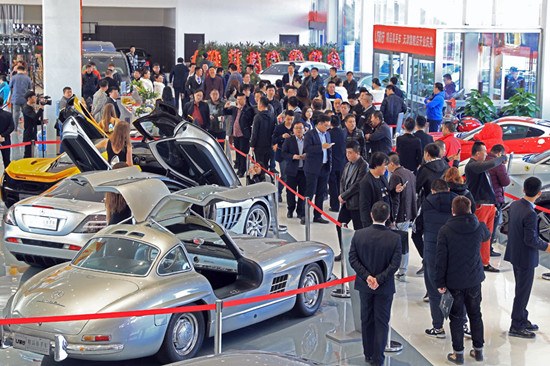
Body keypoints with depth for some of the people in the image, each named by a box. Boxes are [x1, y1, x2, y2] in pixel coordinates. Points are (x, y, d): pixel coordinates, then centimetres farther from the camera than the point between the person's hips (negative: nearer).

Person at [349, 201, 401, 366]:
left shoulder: (359, 234, -10)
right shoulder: (394, 238, -14)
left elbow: (353, 259, -11)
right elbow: (395, 264, -18)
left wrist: (367, 277, -12)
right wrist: (379, 279, -15)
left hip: (365, 285, 2)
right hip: (385, 287, -2)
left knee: (367, 320, 16)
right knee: (382, 322, 8)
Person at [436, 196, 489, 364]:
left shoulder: (445, 231, -14)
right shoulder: (479, 227, -5)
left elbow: (441, 258, -13)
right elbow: (487, 236, 21)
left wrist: (440, 282, -6)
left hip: (454, 282, -3)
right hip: (474, 280, 3)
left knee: (457, 317, 7)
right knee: (475, 314, 17)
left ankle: (458, 353, 12)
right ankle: (478, 350, 25)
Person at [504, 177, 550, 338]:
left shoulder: (514, 205, -2)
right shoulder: (530, 214, -27)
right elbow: (531, 240, -24)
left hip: (514, 253, 8)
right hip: (526, 258, -8)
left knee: (522, 290, 21)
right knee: (523, 293, 5)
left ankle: (523, 320, 34)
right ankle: (516, 327, 15)